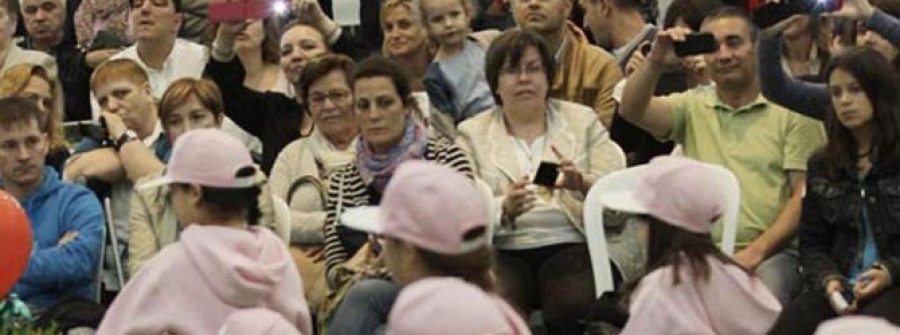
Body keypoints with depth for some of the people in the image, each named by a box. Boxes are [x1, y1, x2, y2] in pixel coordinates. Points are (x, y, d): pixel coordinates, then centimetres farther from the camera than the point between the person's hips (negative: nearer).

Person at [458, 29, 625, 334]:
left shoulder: (583, 121, 16)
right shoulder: (473, 133, 13)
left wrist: (582, 184, -17)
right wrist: (505, 209, -19)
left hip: (570, 245, 1)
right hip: (503, 251, -1)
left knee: (573, 306, -31)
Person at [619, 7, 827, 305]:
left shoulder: (791, 109, 8)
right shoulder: (692, 106, 18)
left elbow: (805, 195, 0)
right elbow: (632, 111, 1)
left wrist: (756, 251, -13)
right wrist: (655, 62, -18)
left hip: (770, 251, -2)